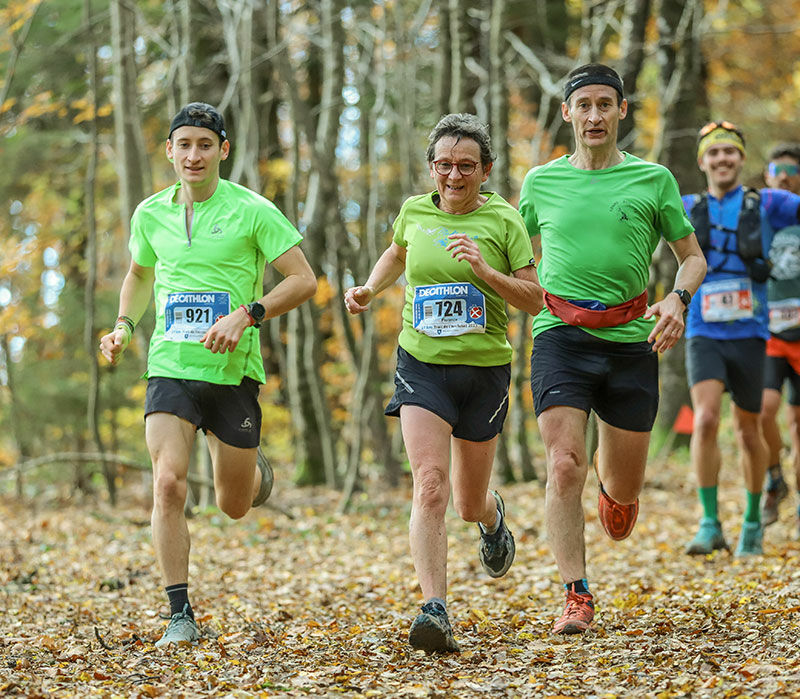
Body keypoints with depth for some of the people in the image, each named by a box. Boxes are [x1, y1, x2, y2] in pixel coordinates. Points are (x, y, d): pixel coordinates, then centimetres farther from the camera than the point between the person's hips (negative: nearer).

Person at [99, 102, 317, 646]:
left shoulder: (252, 211, -5)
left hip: (234, 372, -2)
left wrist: (245, 316, -18)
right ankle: (181, 615, -10)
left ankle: (253, 468, 48)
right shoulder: (150, 214, 7)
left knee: (234, 505, 10)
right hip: (169, 369, 2)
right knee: (168, 484, -18)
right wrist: (124, 326, 8)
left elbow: (304, 280, -5)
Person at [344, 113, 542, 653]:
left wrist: (485, 271, -20)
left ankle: (492, 515, 51)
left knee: (469, 504, 13)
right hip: (423, 365, 1)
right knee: (430, 486, -20)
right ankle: (435, 611, -23)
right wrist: (369, 289, 10)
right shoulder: (415, 212, 4)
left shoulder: (502, 219, -4)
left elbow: (534, 300, -5)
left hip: (485, 370, 0)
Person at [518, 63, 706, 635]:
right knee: (564, 467, -16)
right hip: (560, 336, 0)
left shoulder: (653, 180, 5)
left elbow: (693, 256, 11)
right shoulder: (541, 182, 8)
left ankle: (614, 486, 47)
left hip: (631, 339, 1)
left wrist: (677, 299, -9)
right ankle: (577, 597, -9)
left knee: (625, 486, 8)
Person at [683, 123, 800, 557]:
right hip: (704, 336, 0)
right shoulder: (688, 209, 8)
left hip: (749, 336, 0)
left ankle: (753, 521, 30)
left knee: (748, 432, 10)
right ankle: (710, 525, -16)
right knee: (706, 420, -20)